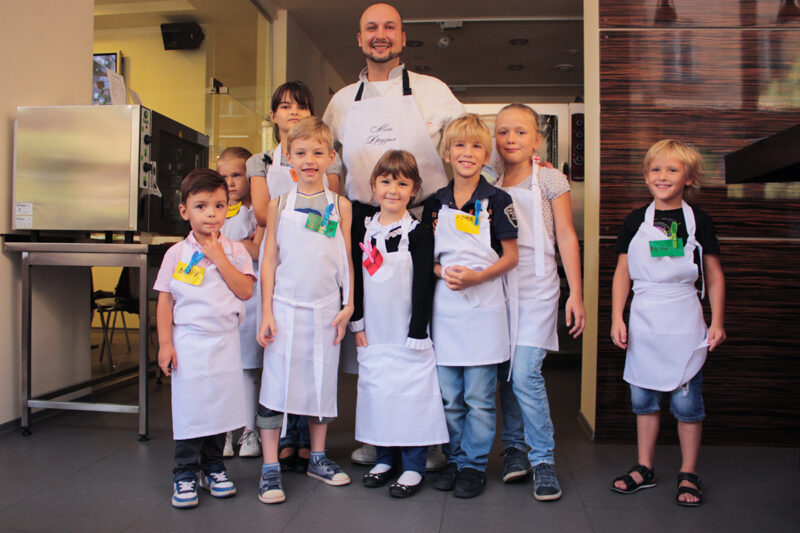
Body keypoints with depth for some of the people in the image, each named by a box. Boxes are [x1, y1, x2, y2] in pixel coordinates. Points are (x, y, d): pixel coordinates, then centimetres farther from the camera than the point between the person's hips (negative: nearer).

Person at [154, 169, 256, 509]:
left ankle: (213, 466, 27)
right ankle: (185, 473, 16)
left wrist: (218, 258, -13)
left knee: (220, 406, 9)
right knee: (188, 409, 2)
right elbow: (165, 301, 2)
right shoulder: (176, 254, 2)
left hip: (225, 343, 1)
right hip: (188, 343, -1)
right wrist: (165, 343, -5)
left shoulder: (235, 251, 3)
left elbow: (246, 290, -11)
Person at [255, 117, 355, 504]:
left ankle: (318, 458, 27)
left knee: (322, 382, 10)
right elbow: (269, 260, 3)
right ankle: (270, 469, 9)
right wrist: (266, 312, -2)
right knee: (276, 382, -1)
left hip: (326, 309, 1)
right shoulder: (279, 205, 3)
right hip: (285, 308, -1)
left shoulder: (339, 205, 4)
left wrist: (348, 305, 2)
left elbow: (346, 259, 7)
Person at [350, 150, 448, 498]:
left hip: (408, 335, -4)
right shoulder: (363, 229, 5)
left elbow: (423, 287, -9)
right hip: (373, 334, 4)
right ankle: (385, 458, 28)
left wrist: (417, 335, -12)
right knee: (377, 391, 11)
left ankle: (413, 466, 15)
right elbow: (354, 276, 9)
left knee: (411, 394, 0)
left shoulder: (419, 234, -7)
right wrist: (357, 322, 5)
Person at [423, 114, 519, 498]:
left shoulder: (496, 201, -2)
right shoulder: (435, 204, 7)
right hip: (444, 305, 3)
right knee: (449, 396, 10)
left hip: (484, 306, -3)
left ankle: (475, 464, 18)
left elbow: (511, 256, -1)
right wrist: (443, 272, -9)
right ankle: (455, 459, 26)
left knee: (479, 397, 3)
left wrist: (476, 276, -16)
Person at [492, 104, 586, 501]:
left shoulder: (550, 180, 1)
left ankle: (542, 460, 3)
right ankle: (514, 447, 23)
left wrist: (575, 294, -4)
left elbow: (566, 238, 0)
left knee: (525, 374, -11)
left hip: (536, 288, -4)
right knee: (505, 373, 7)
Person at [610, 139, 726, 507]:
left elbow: (714, 276, 6)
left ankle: (688, 474, 18)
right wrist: (617, 318, 2)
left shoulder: (698, 221, 0)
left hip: (684, 323, -2)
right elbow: (622, 274, 8)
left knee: (686, 400, 2)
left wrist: (717, 321, 1)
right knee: (643, 397, 10)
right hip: (643, 322, 2)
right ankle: (644, 468, 24)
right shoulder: (636, 222, 5)